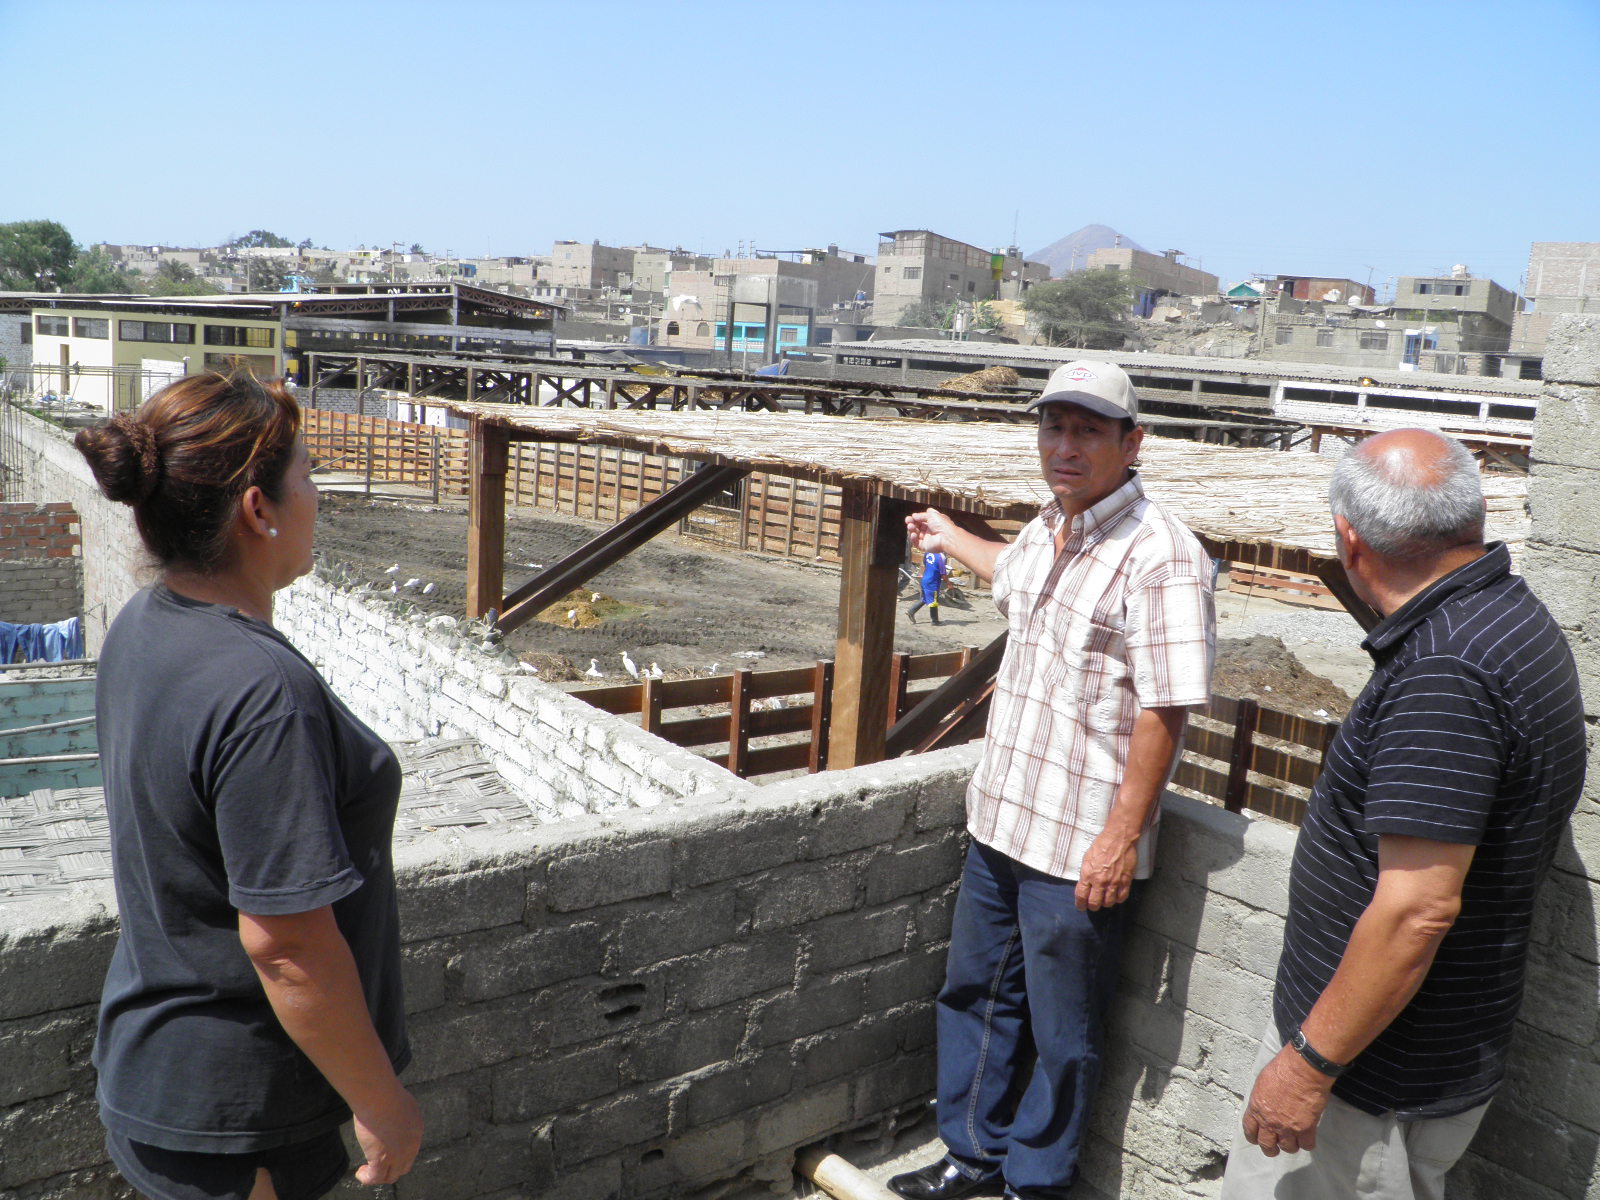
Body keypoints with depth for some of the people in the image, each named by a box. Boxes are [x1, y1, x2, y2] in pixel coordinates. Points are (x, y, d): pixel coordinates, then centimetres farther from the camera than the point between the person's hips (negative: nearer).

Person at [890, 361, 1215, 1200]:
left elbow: (1163, 711, -23)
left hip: (1080, 849, -8)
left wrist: (1123, 837, -22)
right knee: (975, 996, 21)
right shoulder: (1047, 531, 6)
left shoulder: (1158, 557, -21)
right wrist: (950, 539, 49)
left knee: (1061, 1034, 10)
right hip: (1001, 819, 9)